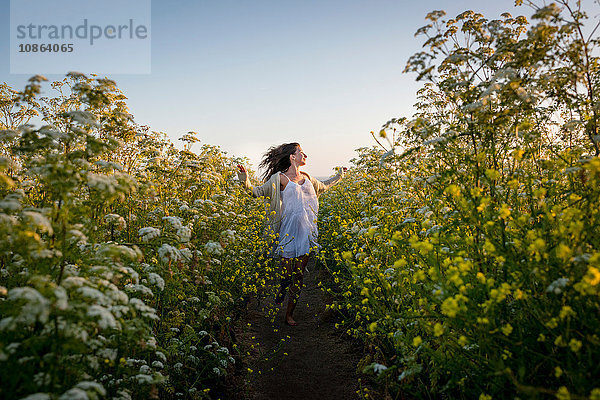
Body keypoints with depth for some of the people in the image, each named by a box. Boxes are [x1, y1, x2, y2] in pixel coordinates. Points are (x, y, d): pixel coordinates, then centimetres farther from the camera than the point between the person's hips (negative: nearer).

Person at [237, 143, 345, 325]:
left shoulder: (306, 177, 15)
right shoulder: (280, 178, -3)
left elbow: (322, 187, 34)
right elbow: (259, 192, -7)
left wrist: (338, 176, 40)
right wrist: (246, 181, -24)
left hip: (306, 233, 5)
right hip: (288, 233, -5)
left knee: (299, 275, 6)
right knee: (286, 274, -2)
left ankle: (289, 315, 17)